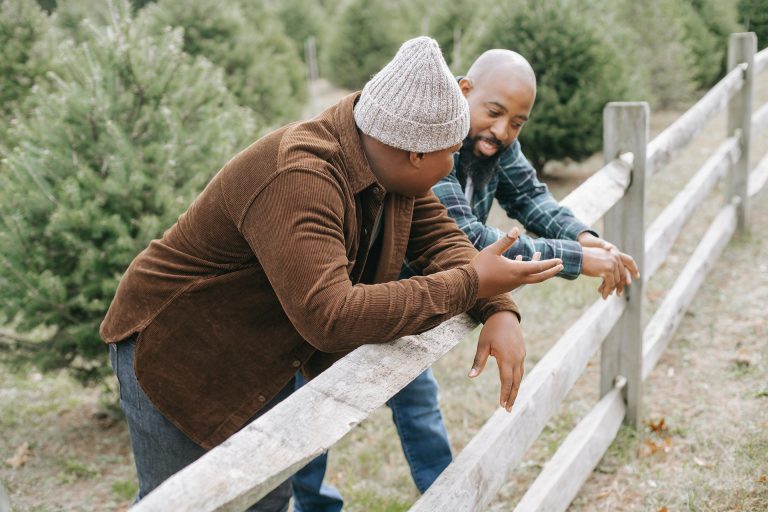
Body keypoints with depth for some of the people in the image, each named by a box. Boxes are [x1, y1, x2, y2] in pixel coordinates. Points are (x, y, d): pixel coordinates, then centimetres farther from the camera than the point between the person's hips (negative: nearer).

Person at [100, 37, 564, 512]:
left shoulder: (390, 163, -8)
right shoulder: (298, 179, -36)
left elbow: (439, 236, -3)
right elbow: (329, 316, -43)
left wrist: (500, 312, -22)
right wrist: (470, 284, -36)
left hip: (259, 358, 8)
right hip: (176, 352, -8)